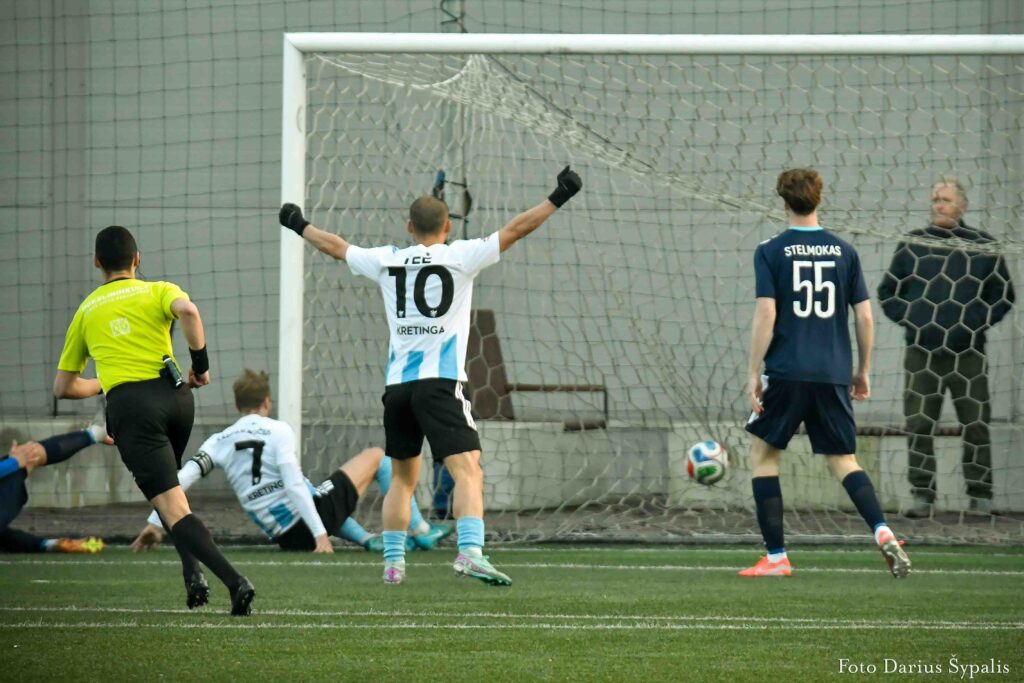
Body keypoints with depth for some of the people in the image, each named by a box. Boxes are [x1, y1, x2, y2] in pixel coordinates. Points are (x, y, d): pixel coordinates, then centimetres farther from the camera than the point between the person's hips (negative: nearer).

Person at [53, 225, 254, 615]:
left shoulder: (86, 312, 21)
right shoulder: (158, 291, 15)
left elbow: (63, 387, 27)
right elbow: (187, 311, -12)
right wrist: (201, 363, -1)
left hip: (129, 405, -2)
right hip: (174, 394, 2)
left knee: (173, 508, -11)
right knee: (165, 488, 28)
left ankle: (234, 581, -28)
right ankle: (193, 572, 10)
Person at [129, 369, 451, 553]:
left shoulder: (219, 442, 3)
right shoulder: (278, 431, -10)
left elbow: (182, 479, -6)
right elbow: (294, 485, -21)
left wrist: (155, 524, -2)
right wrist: (321, 534, -24)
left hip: (285, 536, 6)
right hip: (312, 524, -6)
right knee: (376, 456, 14)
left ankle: (367, 539, 25)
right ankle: (421, 533, 19)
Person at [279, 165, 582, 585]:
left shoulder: (386, 262, 11)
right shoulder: (460, 257, 0)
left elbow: (335, 246, 26)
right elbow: (515, 230, -1)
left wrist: (300, 226, 43)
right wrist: (558, 199, 5)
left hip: (396, 384, 5)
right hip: (439, 380, -5)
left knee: (403, 477, 20)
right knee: (467, 471, -14)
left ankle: (393, 561, 22)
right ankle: (470, 552, -32)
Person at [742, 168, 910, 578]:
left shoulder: (771, 252, -3)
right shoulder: (844, 252, 7)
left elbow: (765, 316, -9)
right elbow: (864, 317, 6)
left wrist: (753, 373, -5)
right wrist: (863, 371, 16)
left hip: (786, 374, -3)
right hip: (834, 374, 3)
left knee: (762, 453, 12)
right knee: (843, 461, 12)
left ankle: (776, 557, 6)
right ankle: (882, 532, -14)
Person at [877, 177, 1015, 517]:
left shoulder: (983, 246, 4)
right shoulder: (912, 244, 7)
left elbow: (1003, 296, 10)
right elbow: (887, 291, 14)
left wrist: (977, 323, -2)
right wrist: (908, 320, 0)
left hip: (968, 352, -1)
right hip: (922, 352, 1)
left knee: (976, 425, 0)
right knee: (919, 426, -2)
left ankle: (980, 495, 7)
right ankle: (922, 495, 3)